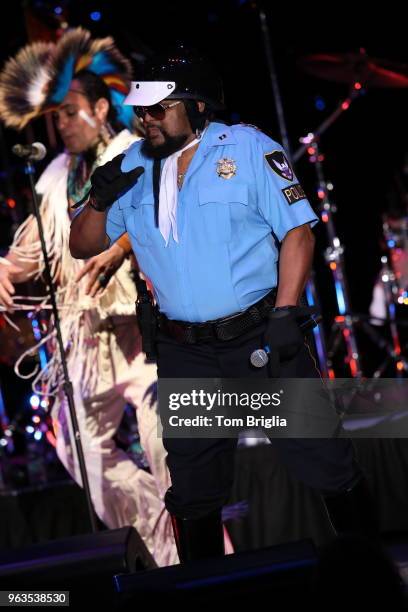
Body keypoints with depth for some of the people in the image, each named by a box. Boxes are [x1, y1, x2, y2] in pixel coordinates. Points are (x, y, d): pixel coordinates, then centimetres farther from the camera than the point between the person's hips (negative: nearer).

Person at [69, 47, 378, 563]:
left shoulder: (248, 148, -3)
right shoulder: (133, 168, 7)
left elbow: (297, 230, -7)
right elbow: (82, 246, 12)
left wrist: (284, 313, -15)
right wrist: (100, 201, -9)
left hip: (260, 339, -3)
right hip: (185, 356, 4)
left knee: (330, 467, -2)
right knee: (193, 492, 12)